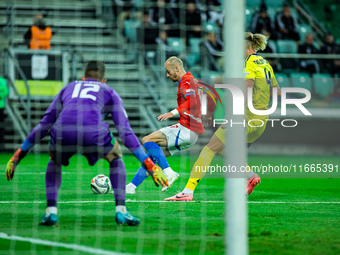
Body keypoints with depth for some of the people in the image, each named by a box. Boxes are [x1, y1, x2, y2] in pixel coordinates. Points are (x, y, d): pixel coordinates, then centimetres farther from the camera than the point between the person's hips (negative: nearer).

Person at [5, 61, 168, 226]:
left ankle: (50, 212, 18)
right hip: (94, 134, -2)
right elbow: (125, 132, 22)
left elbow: (43, 126, 36)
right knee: (115, 157, 31)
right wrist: (149, 165, 24)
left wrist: (18, 156, 41)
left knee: (55, 161, 36)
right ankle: (121, 211, 18)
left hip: (63, 134, 2)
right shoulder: (109, 92, 31)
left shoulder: (67, 89, 37)